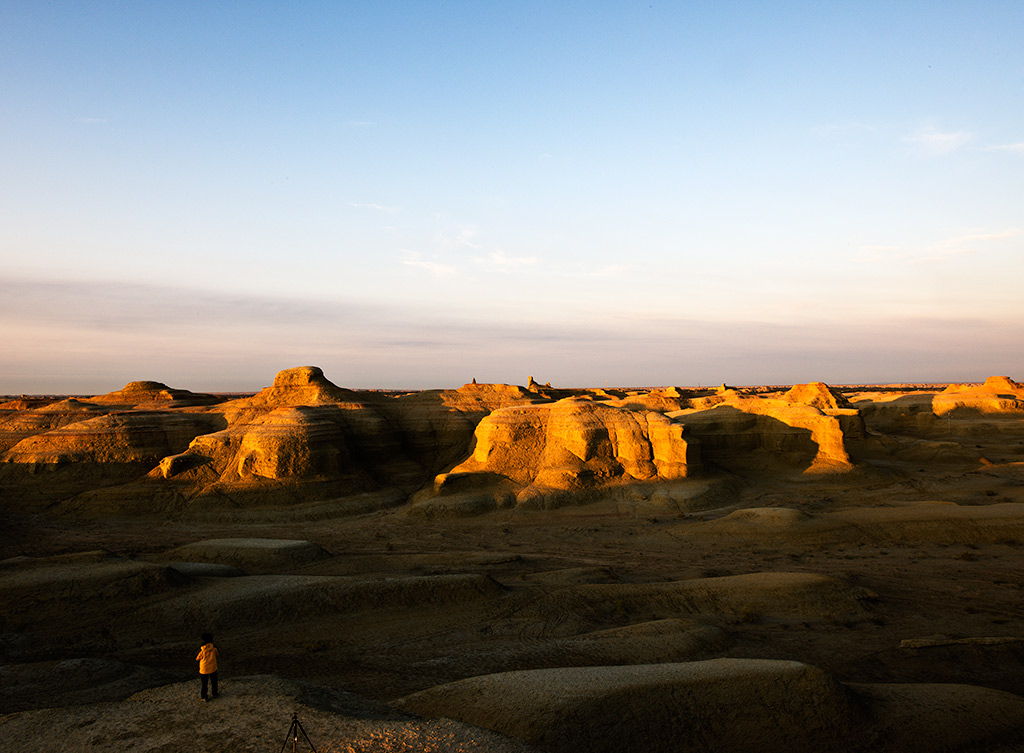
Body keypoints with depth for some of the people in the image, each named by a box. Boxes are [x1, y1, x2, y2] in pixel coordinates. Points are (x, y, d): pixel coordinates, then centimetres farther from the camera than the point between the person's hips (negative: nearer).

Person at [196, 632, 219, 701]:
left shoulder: (201, 650, -21)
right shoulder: (214, 647, -13)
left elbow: (197, 659, -7)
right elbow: (216, 654, 4)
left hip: (204, 669, -2)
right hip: (213, 668, 2)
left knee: (204, 683, 15)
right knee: (214, 682, 21)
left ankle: (204, 696, 23)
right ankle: (215, 694, 34)